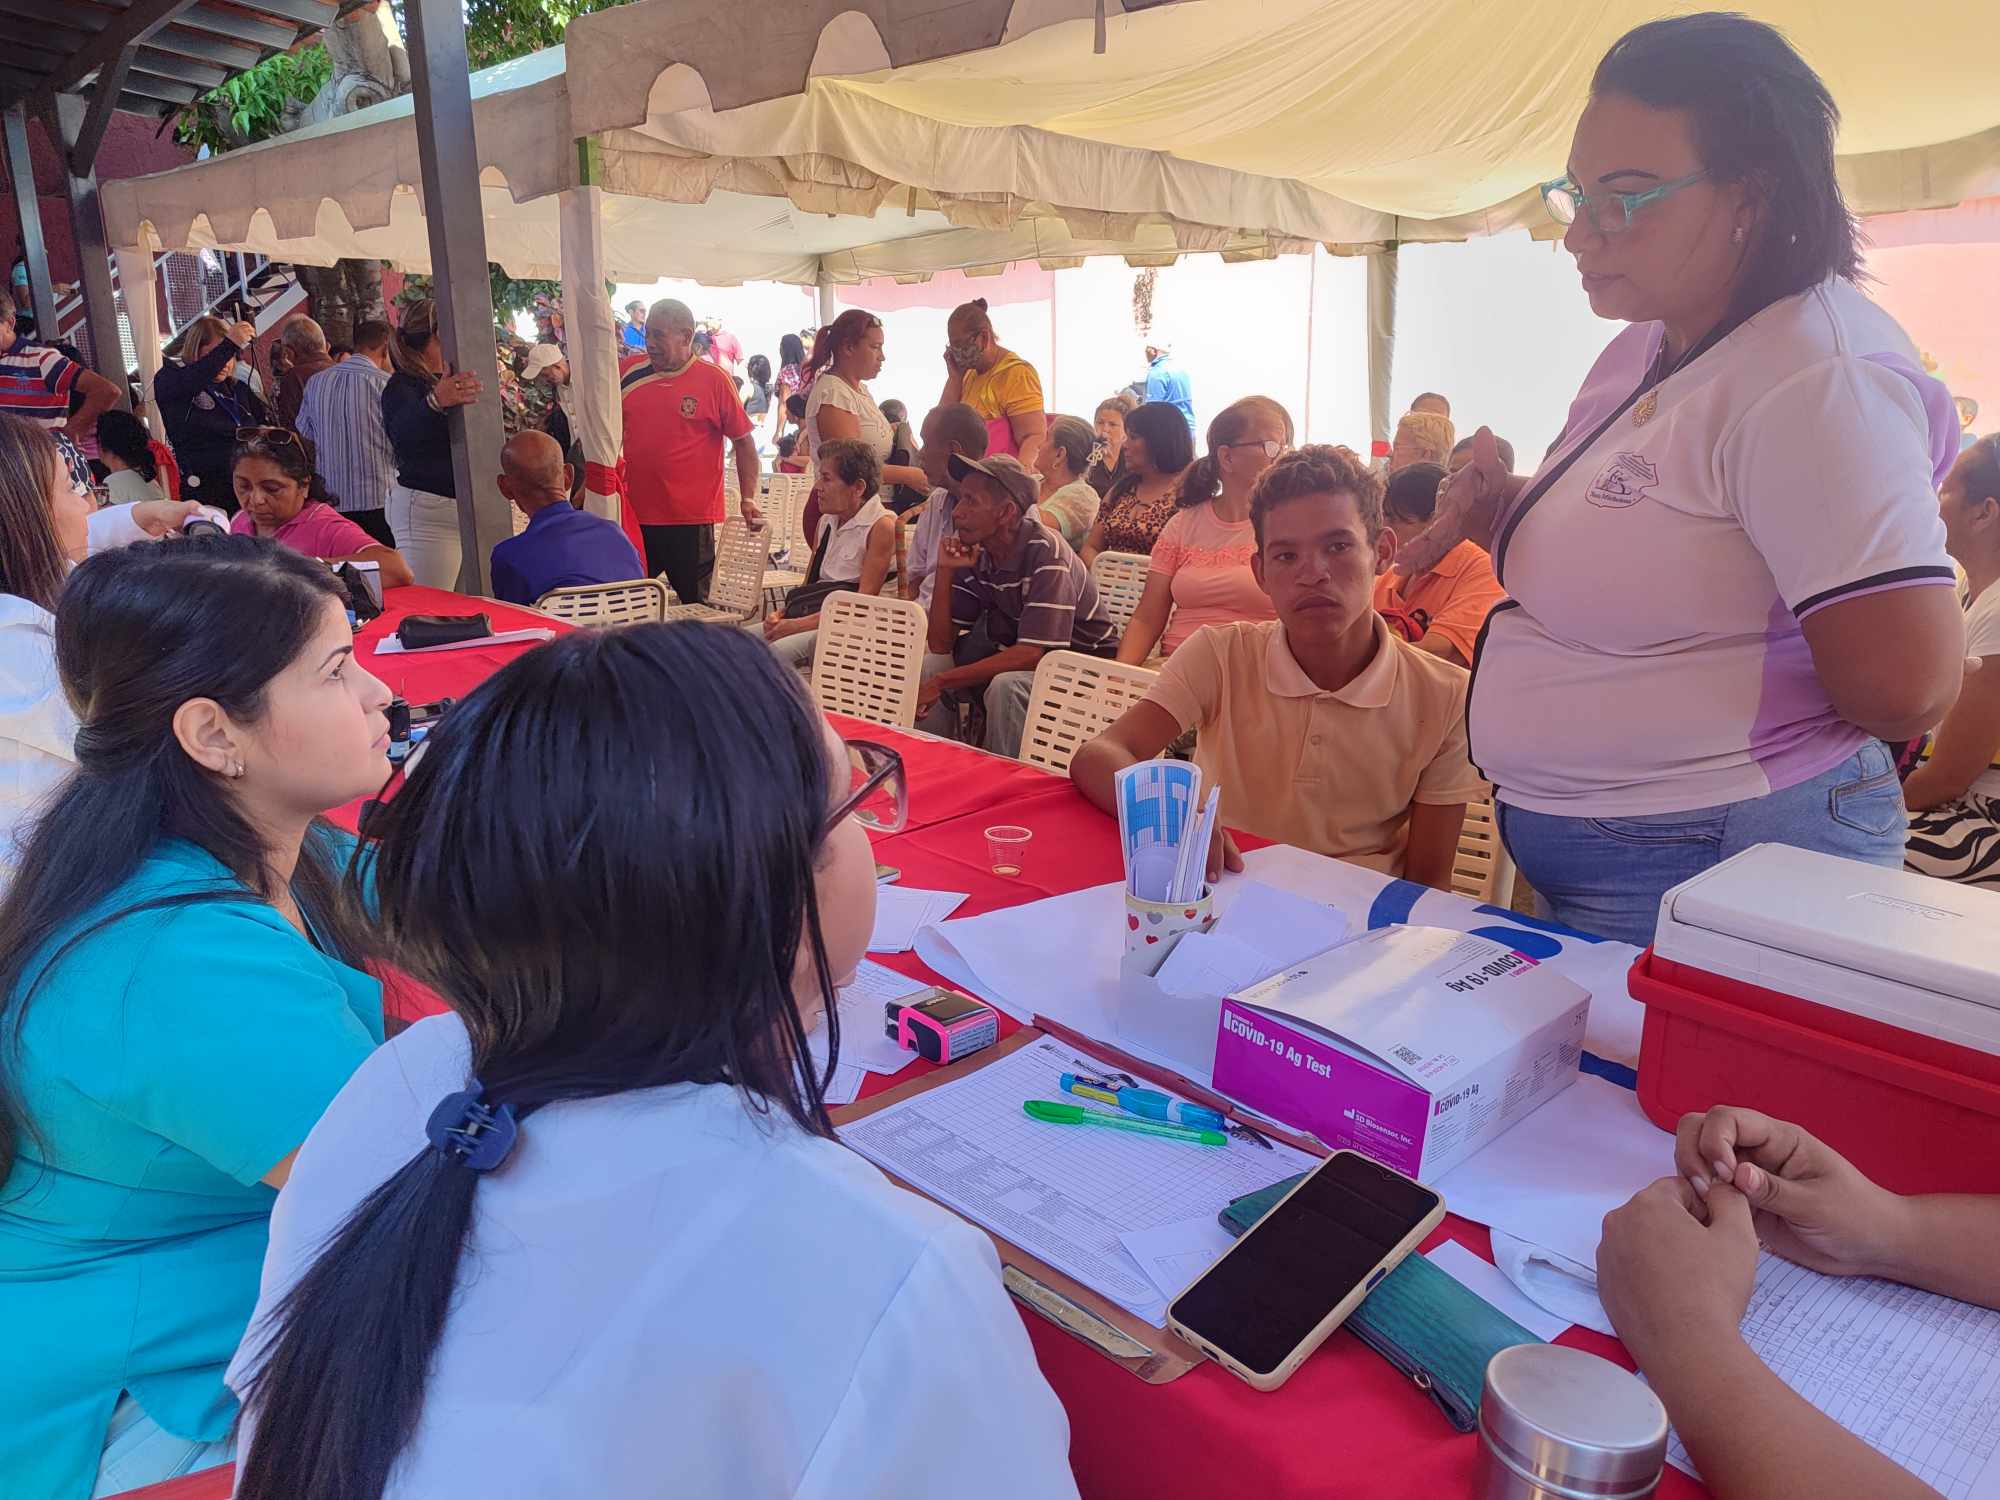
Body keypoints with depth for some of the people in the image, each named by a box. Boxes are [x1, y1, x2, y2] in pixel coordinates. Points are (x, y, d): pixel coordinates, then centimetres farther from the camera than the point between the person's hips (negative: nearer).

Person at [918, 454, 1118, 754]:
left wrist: (941, 682, -27)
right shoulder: (973, 553, -3)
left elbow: (1032, 653, -29)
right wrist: (945, 572, -15)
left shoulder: (1045, 553, -23)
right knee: (926, 668, -8)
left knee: (1006, 687, -33)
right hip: (1015, 660, 7)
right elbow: (941, 645, -2)